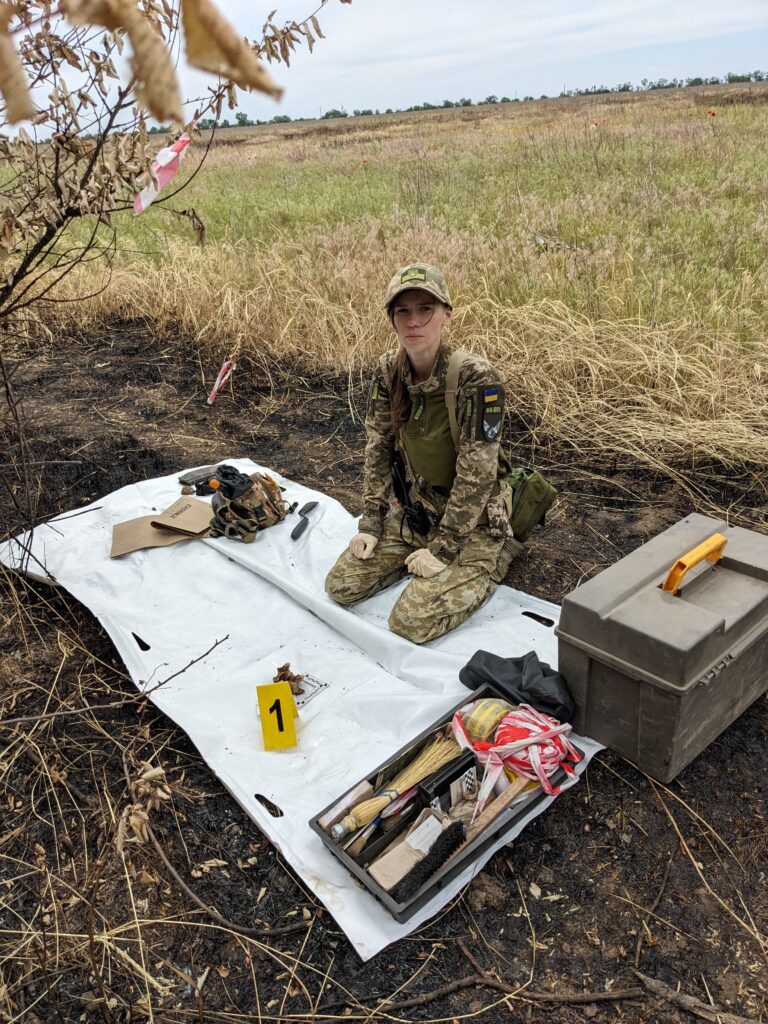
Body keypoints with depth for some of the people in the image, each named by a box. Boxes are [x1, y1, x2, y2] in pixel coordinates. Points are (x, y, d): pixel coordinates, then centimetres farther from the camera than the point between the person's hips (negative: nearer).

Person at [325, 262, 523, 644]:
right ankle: (422, 556, 21)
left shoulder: (475, 378, -26)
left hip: (473, 520, -5)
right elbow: (378, 447, 1)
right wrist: (371, 523, -2)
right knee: (341, 585, 1)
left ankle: (493, 559, 8)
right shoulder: (389, 370, -7)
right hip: (418, 508, 6)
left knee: (411, 622, -16)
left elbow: (476, 473, -23)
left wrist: (443, 548, -20)